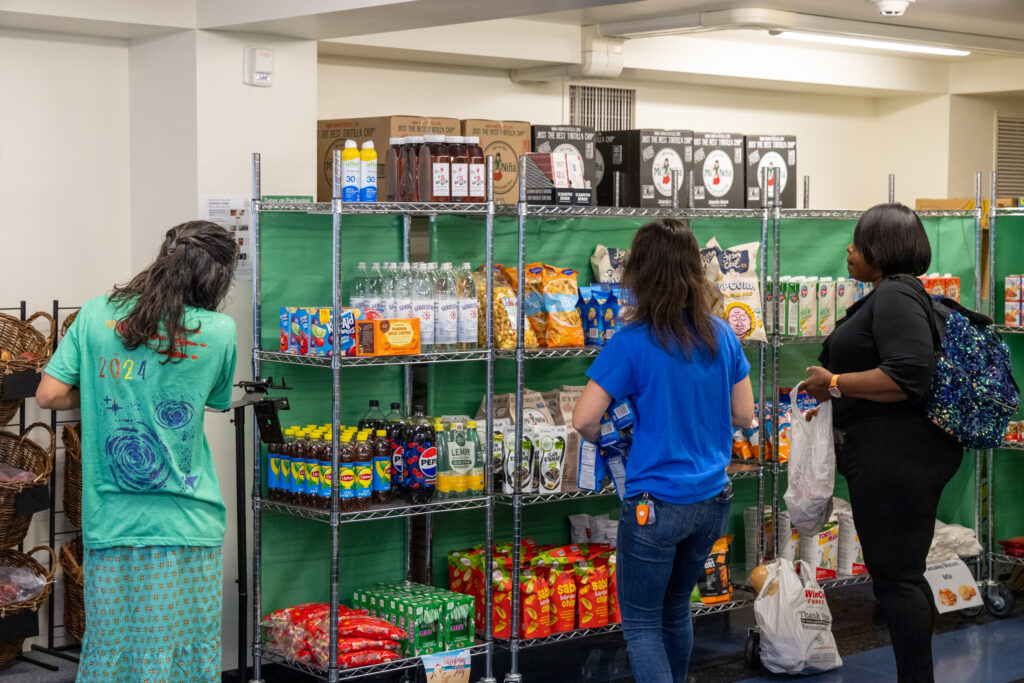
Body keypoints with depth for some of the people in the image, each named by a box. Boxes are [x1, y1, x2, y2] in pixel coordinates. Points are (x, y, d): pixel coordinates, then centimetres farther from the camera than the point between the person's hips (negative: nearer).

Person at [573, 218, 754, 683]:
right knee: (676, 610, 23)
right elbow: (743, 415, 8)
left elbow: (584, 420, -15)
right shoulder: (721, 335, 0)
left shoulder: (633, 343, -16)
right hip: (712, 500, 6)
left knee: (640, 622, 7)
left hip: (656, 503, -6)